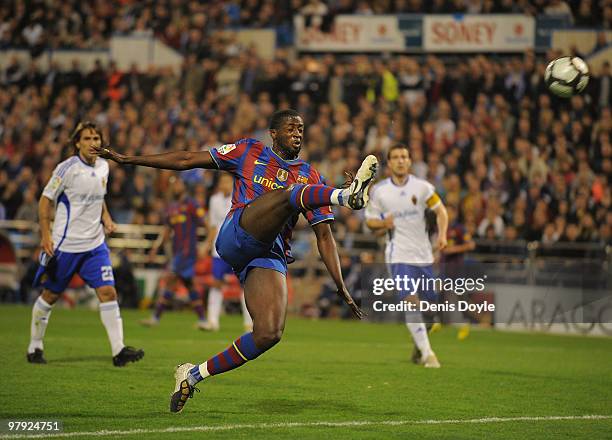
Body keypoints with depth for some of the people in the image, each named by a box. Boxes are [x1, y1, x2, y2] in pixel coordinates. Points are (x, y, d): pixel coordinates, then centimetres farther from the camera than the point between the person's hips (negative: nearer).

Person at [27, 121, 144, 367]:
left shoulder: (103, 167, 6)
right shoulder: (68, 168, -13)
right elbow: (46, 199, -8)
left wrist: (106, 217, 5)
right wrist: (45, 234, -14)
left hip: (95, 245, 5)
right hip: (65, 244, -5)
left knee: (108, 292, -7)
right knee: (50, 295, 7)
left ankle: (119, 350, -9)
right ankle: (34, 347, 23)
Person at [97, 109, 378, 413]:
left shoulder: (311, 178, 20)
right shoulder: (248, 153, 16)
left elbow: (324, 236, 16)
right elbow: (187, 160, 17)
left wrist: (341, 289, 8)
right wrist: (128, 160, 15)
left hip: (271, 256, 3)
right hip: (236, 236, -3)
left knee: (269, 334, -17)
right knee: (293, 192, -26)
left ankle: (193, 375, 1)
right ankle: (346, 196, -60)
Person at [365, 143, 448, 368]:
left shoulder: (422, 187, -2)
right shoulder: (379, 190, -2)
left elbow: (440, 210, 7)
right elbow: (370, 220, 7)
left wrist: (442, 235, -9)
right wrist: (383, 223, -16)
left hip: (424, 254, 3)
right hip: (399, 255, -3)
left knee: (432, 302, 7)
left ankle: (420, 347, 32)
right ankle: (427, 353, -16)